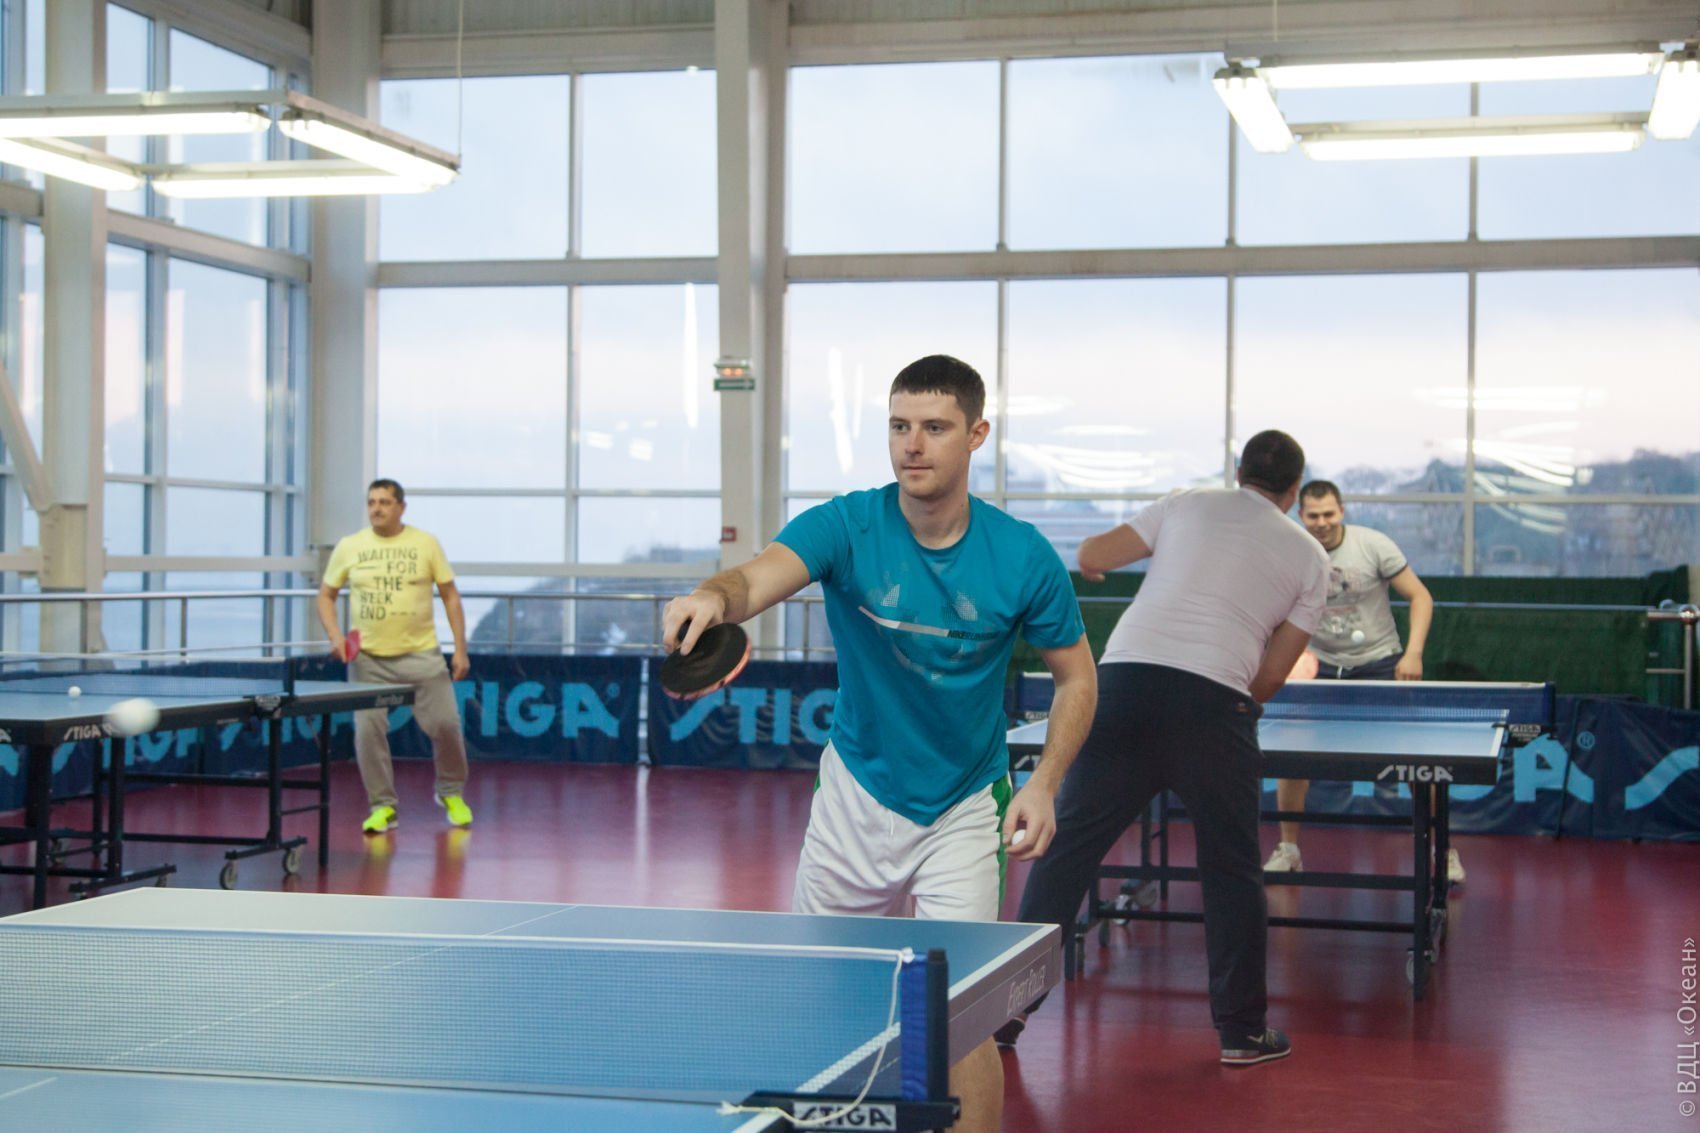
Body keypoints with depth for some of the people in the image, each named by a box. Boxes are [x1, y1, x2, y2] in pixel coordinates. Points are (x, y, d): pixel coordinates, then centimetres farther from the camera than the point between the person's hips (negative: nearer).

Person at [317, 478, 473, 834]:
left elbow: (450, 595, 5)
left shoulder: (426, 543, 3)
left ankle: (451, 793, 21)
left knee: (445, 724, -3)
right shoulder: (349, 548, 4)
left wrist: (461, 649, 0)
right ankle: (383, 806, 8)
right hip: (368, 658, 1)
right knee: (368, 729, -5)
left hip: (421, 654, -1)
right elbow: (326, 595, 12)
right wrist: (335, 635, -6)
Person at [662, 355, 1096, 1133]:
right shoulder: (846, 527, -16)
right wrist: (715, 597, -61)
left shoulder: (1023, 557, -13)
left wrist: (1043, 784, -14)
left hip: (965, 808, -1)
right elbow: (759, 578, -36)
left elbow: (1077, 676, -1)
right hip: (857, 796, 1)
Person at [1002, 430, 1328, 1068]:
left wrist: (1092, 560, 40)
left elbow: (1092, 557, 17)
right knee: (1231, 870, 13)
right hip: (1213, 701, -1)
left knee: (1066, 847, 8)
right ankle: (1241, 1031, 19)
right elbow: (1272, 675, 11)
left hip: (1124, 675, 1)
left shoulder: (1188, 504, 16)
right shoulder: (1310, 557, 14)